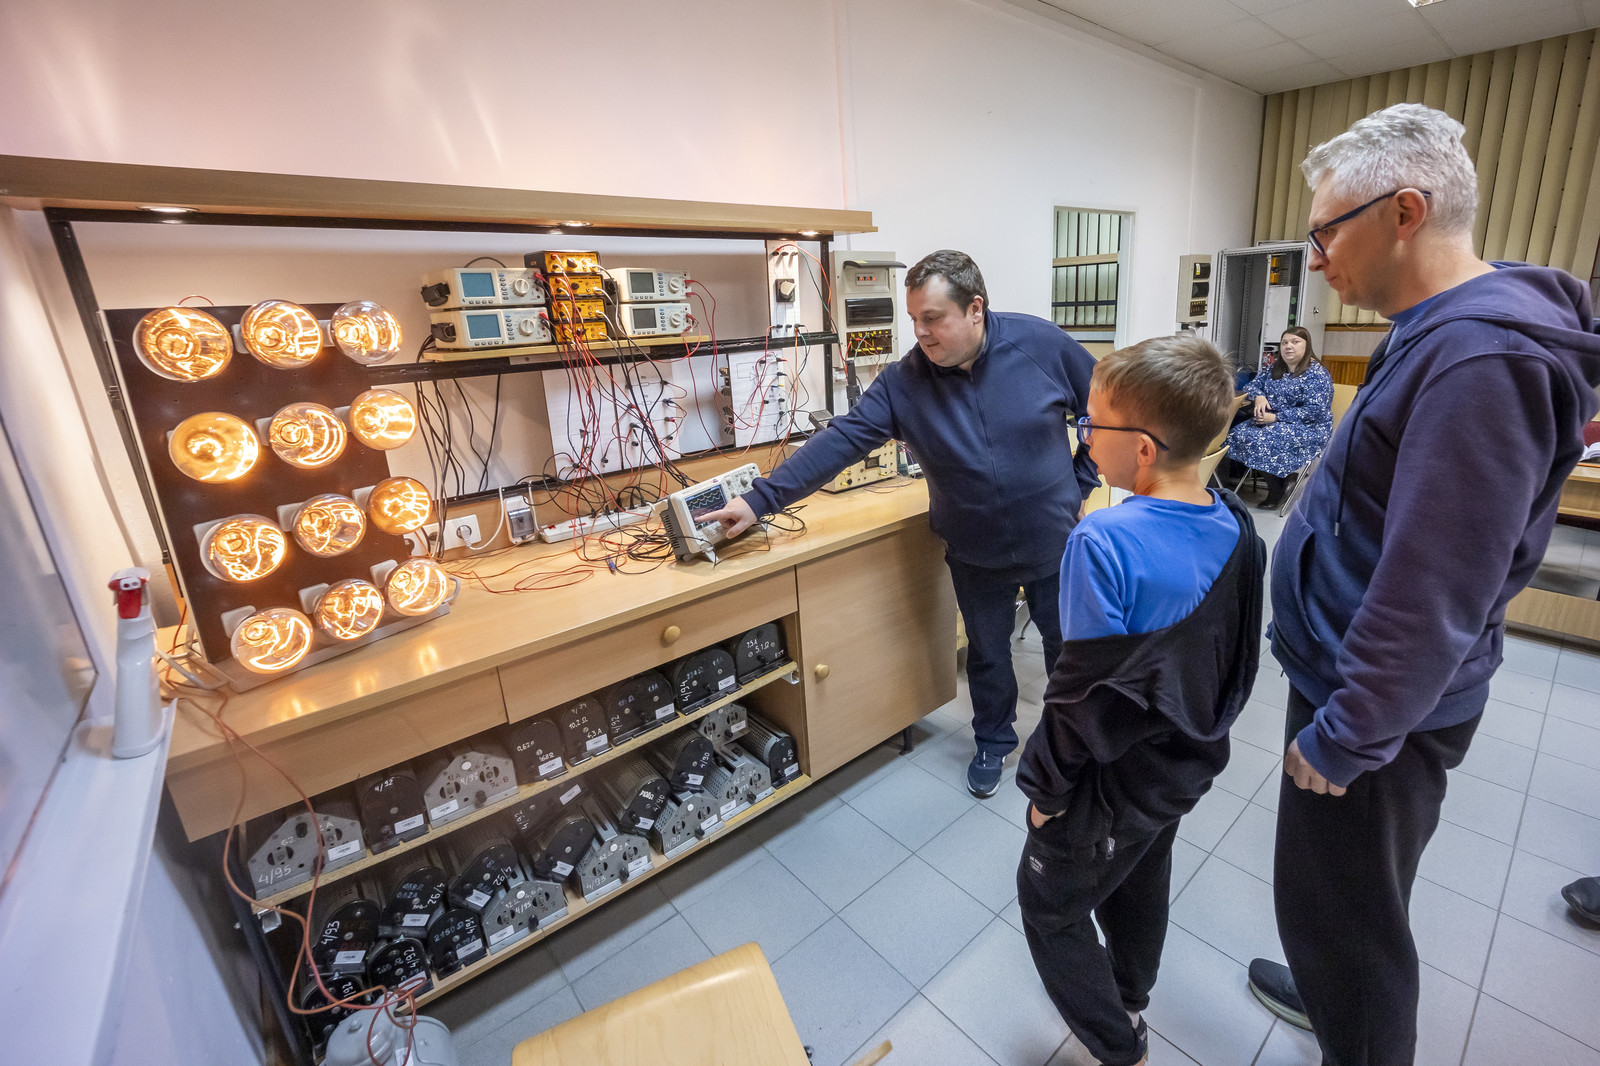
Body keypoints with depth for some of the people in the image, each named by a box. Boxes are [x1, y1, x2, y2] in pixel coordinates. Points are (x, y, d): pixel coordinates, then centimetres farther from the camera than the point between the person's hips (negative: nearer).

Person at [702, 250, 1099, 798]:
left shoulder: (1040, 343, -15)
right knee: (986, 652, 17)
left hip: (1053, 541, 0)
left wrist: (1080, 480, -2)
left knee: (1068, 645, 19)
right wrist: (760, 499, -26)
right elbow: (839, 441, -20)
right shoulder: (904, 381, -14)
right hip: (975, 553, 0)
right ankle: (994, 742, 44)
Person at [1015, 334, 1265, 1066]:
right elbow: (1240, 656, 5)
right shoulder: (1235, 525, -8)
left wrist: (1046, 785, -12)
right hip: (1191, 762, 8)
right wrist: (1201, 729, 20)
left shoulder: (1105, 542, -33)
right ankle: (1130, 997, 55)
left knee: (1049, 901, 16)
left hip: (1118, 779, -8)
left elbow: (1086, 691, -27)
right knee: (1140, 879, 30)